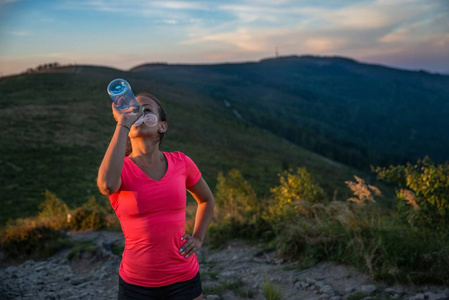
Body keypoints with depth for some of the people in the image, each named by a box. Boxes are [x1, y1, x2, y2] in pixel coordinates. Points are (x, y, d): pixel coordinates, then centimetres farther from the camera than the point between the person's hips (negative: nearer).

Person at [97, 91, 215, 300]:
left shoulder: (180, 162, -4)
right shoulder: (120, 169, -10)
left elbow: (206, 199, 16)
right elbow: (107, 185, -36)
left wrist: (198, 238, 1)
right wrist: (123, 123, -27)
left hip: (183, 279, 1)